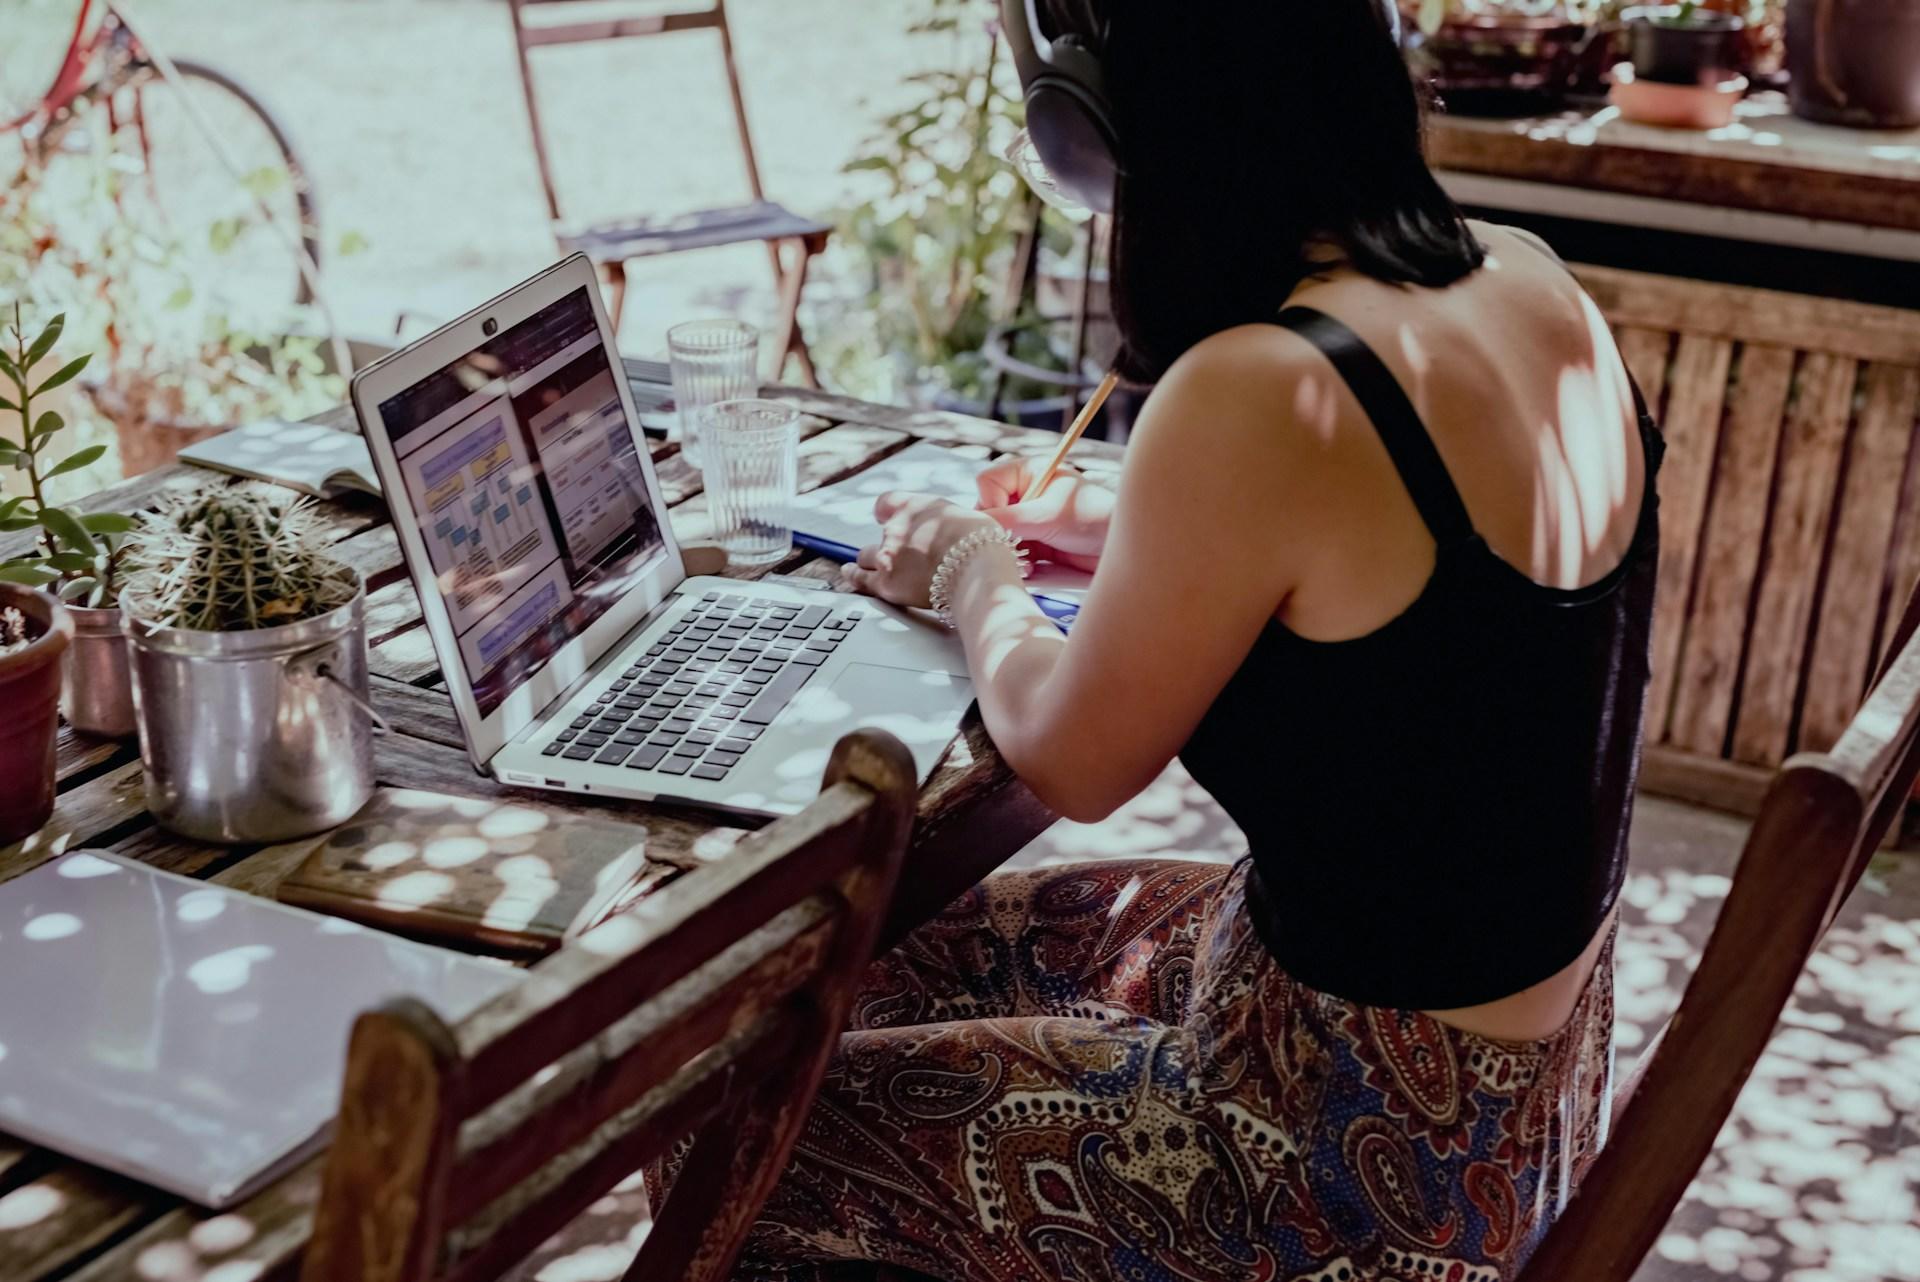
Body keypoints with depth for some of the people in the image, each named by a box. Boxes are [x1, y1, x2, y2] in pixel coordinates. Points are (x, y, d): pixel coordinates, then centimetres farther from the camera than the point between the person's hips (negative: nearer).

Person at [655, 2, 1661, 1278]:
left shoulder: (1256, 394, -28)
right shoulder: (1529, 281, -4)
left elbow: (1072, 759, -13)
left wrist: (973, 575, 6)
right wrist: (1119, 529, 18)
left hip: (1380, 1162, -8)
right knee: (930, 951, 24)